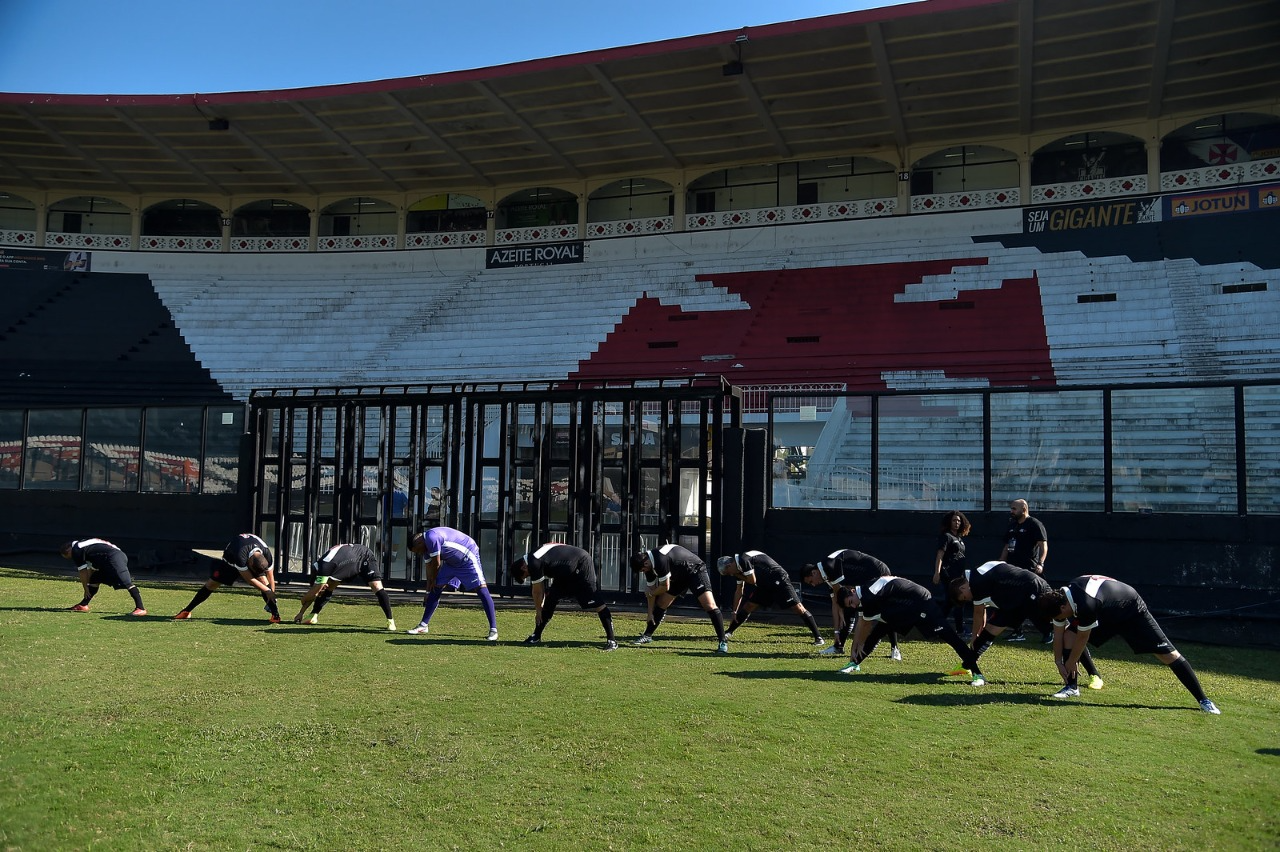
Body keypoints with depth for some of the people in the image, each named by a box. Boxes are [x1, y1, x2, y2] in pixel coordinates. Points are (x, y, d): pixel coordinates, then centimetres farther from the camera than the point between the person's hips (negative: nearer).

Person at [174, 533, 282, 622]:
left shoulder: (266, 554, -35)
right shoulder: (240, 555, -46)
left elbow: (270, 578, -21)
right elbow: (249, 579, -38)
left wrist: (271, 595, -24)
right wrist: (267, 590, -36)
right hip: (231, 559, -2)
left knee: (263, 580, -22)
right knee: (212, 584, -4)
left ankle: (275, 614, -20)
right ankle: (187, 611, 9)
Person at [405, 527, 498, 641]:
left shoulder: (432, 538, -25)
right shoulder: (427, 545, 4)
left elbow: (436, 564, -17)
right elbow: (430, 570, 11)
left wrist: (433, 581, 0)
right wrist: (429, 591, 12)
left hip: (468, 556, -10)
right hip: (452, 562, 10)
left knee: (481, 589, -14)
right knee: (436, 589, 5)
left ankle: (493, 630, -16)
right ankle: (423, 625, 12)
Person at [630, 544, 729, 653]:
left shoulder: (660, 560, -34)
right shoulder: (650, 563, -5)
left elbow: (665, 587, -25)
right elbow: (651, 589, 5)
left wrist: (650, 593, -5)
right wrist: (650, 614, 6)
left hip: (695, 571, -9)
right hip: (679, 576, 9)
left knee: (709, 606, -22)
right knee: (661, 603, 5)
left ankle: (723, 641, -18)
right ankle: (647, 636, 17)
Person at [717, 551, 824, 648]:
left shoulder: (743, 560, -19)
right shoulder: (738, 568, 10)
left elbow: (752, 581, -18)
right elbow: (739, 591, 18)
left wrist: (738, 576, -2)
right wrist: (735, 612, 20)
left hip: (779, 581, -10)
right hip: (765, 585, 10)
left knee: (797, 607, -12)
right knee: (749, 606, 7)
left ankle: (818, 637, -10)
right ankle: (729, 632, 16)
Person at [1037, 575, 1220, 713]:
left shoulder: (1086, 605, -42)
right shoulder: (1060, 598, -16)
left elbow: (1081, 640, -28)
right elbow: (1058, 632, -5)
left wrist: (1069, 664, -15)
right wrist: (1059, 662, -5)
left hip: (1132, 611, -8)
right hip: (1106, 612, 8)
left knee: (1167, 653, -11)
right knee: (1069, 634, -8)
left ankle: (1203, 699, -4)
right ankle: (1071, 688, 0)